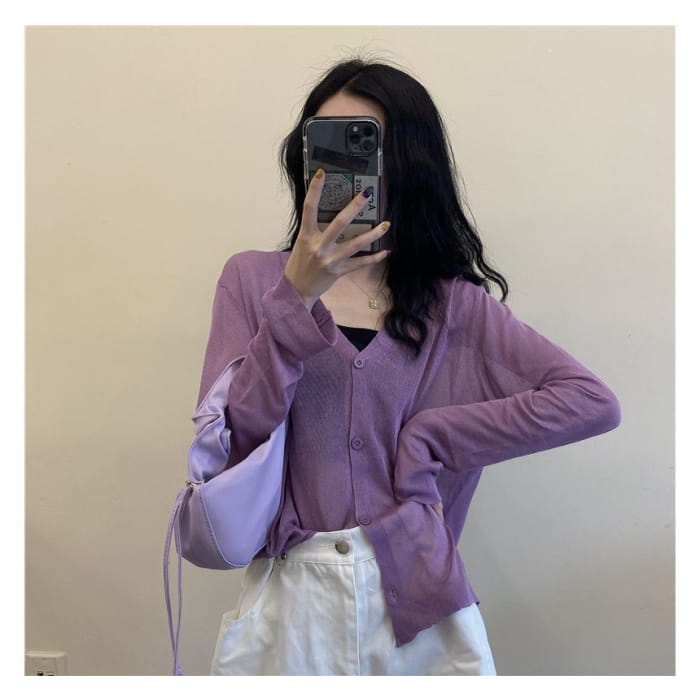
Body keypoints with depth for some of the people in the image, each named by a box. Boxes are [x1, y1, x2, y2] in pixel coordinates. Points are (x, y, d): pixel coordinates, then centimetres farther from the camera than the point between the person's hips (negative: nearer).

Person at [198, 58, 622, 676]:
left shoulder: (453, 303, 0)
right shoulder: (252, 279, 0)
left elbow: (593, 401, -9)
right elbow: (225, 441, -10)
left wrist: (426, 440, -11)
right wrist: (297, 299, -19)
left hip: (415, 603, 1)